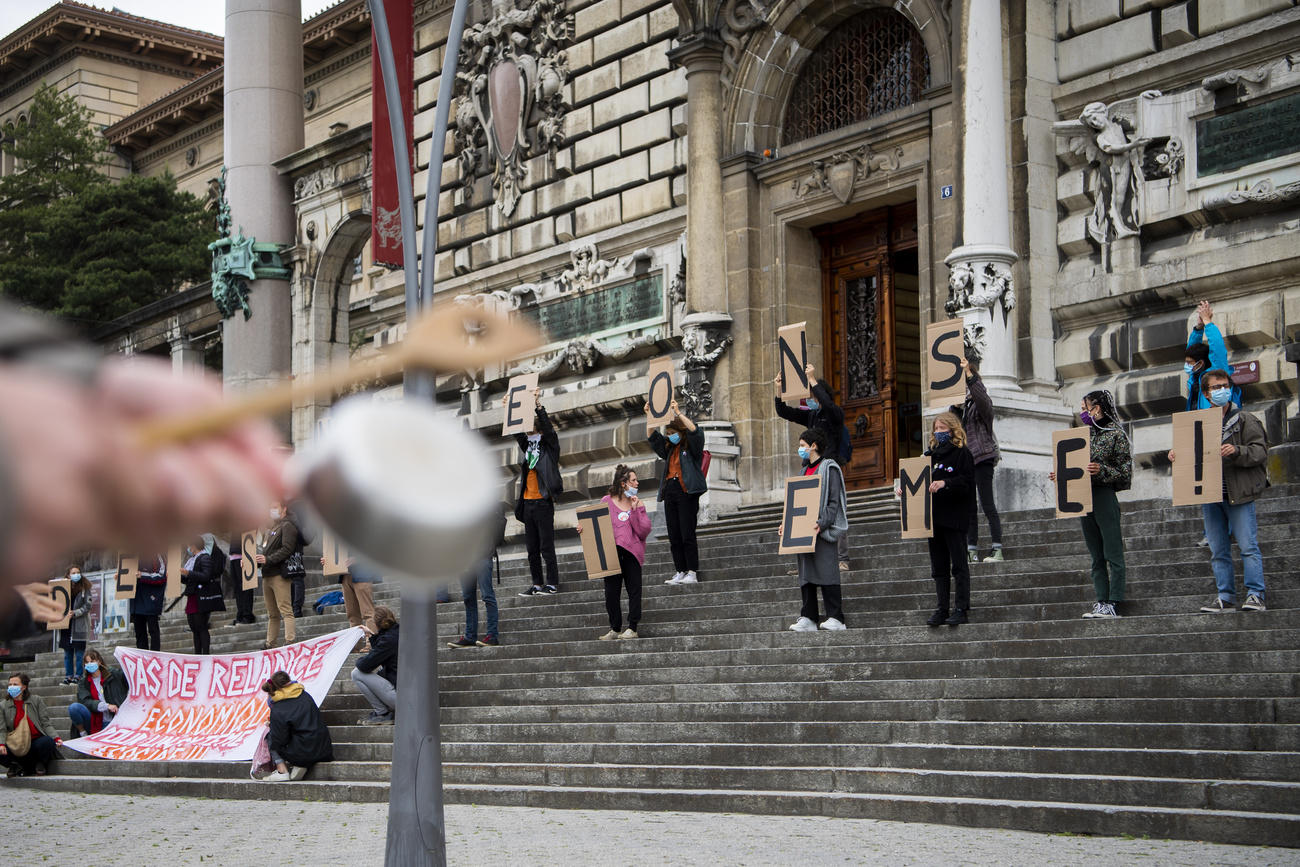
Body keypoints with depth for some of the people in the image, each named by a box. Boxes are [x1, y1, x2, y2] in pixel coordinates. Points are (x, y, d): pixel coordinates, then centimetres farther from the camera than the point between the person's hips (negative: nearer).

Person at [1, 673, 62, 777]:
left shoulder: (37, 701, 7)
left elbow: (45, 723, 2)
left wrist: (56, 738, -16)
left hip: (36, 741, -1)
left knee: (48, 742, -35)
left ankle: (40, 764, -1)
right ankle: (17, 767, 3)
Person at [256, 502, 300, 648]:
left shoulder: (287, 526, -4)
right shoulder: (271, 530, 26)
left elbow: (287, 549, -17)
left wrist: (268, 559, -22)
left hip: (280, 575, -9)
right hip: (267, 575, 9)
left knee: (285, 610, -14)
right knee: (272, 614, 11)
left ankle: (290, 641, -19)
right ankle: (270, 643, 13)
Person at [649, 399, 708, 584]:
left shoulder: (691, 447, 3)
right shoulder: (669, 449, 21)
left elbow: (695, 431, -14)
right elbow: (653, 437, 25)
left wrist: (678, 413, -16)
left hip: (687, 492, -7)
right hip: (669, 491, 7)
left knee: (687, 535, -10)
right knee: (674, 537, 4)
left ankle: (692, 573, -10)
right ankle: (680, 573, 6)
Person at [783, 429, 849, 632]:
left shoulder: (829, 468, -5)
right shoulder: (805, 471, 21)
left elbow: (834, 501, -12)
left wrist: (822, 523, -23)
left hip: (823, 532, -8)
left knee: (826, 572, -11)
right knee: (805, 575, 5)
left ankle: (835, 618, -11)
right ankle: (808, 618, 6)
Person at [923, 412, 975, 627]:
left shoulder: (962, 454, -2)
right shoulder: (930, 454, 18)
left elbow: (968, 484, -12)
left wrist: (946, 483, -24)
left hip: (954, 517, -7)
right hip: (934, 517, 7)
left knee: (958, 564, -6)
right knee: (938, 566, 7)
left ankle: (961, 609, -6)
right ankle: (942, 609, 9)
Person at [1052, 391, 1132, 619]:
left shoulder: (1116, 433, -4)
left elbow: (1125, 471, -7)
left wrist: (1101, 470, -21)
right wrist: (1060, 475, 9)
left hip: (1105, 496, -8)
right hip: (1085, 497, 8)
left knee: (1112, 553, -7)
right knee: (1097, 556, 8)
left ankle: (1113, 604, -9)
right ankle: (1102, 602, 9)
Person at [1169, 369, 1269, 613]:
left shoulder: (1244, 420, 1)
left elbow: (1260, 451, -7)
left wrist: (1237, 451, -23)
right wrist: (1176, 456, -1)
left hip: (1239, 494, -5)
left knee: (1248, 546, -7)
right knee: (1218, 551, 7)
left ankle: (1255, 595, -3)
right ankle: (1226, 597, 13)